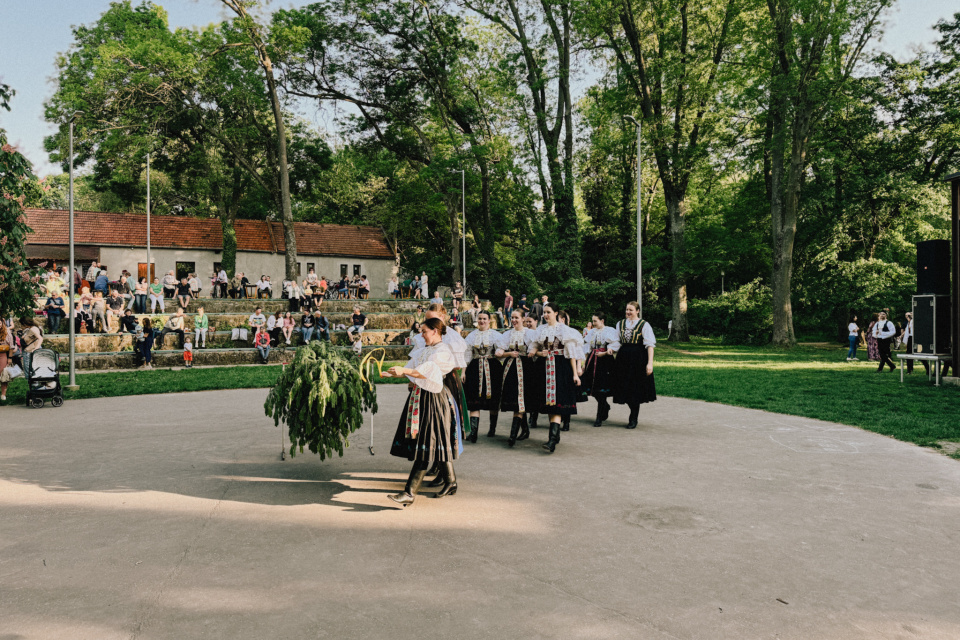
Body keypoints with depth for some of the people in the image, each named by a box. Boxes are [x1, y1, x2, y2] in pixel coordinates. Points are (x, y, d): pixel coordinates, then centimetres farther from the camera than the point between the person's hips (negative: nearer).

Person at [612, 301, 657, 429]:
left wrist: (650, 363, -16)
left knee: (635, 389, -2)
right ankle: (635, 413, 27)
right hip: (623, 359, 5)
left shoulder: (644, 325, -4)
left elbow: (650, 345, -9)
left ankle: (633, 419, 9)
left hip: (638, 359, -4)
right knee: (625, 388, 7)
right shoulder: (620, 324, 11)